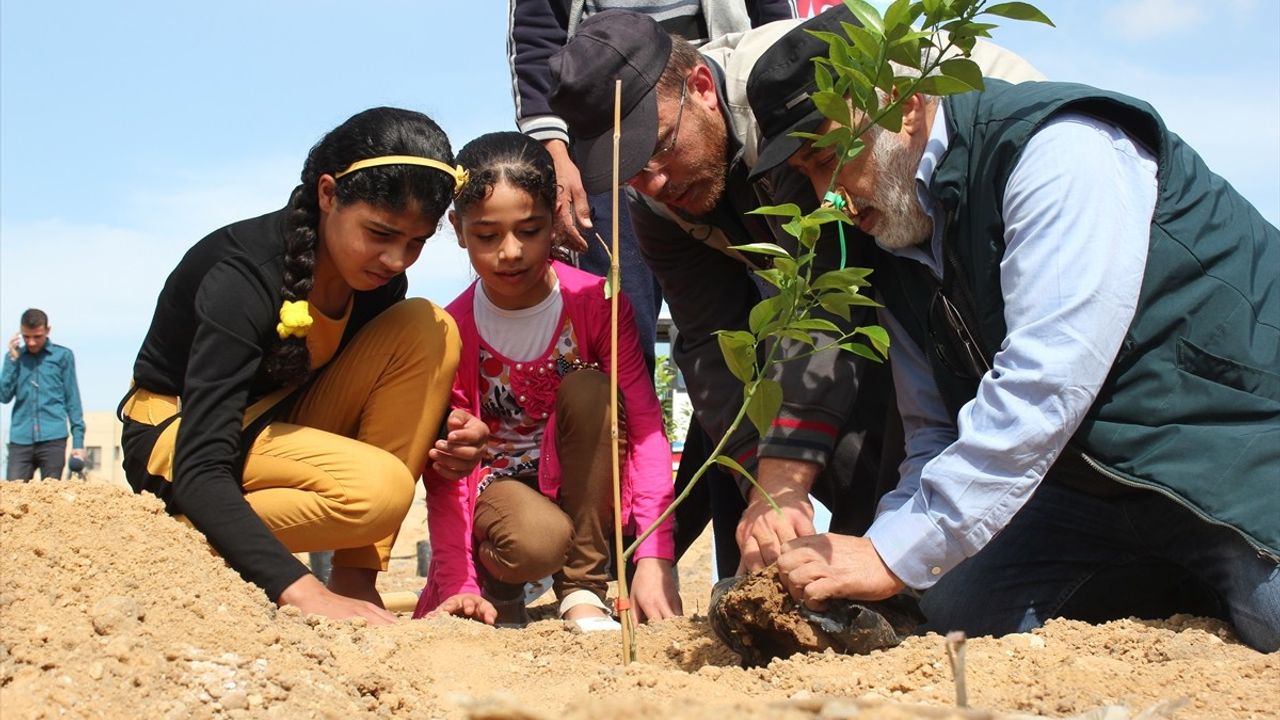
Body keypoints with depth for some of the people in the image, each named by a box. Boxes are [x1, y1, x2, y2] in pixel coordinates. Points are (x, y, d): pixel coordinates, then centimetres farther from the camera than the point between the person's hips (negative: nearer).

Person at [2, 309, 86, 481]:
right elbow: (4, 396, 4)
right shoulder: (14, 356, 12)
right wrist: (13, 359, -2)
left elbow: (72, 400, 5)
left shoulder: (63, 356, 5)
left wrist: (78, 441, 0)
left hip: (53, 438, -2)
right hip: (20, 439, 2)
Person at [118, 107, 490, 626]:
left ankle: (355, 574, -16)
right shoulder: (243, 275, -30)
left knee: (427, 330, -17)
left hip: (278, 425, 7)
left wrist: (436, 431, -18)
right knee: (378, 490, -33)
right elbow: (201, 471, -36)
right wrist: (300, 591, -47)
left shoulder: (378, 276, -10)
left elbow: (376, 388, 6)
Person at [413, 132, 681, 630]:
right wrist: (457, 585, -22)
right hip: (498, 481, -1)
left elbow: (645, 423, -20)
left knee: (588, 388, -29)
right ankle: (499, 585, 4)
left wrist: (654, 556, -30)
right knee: (537, 541, -36)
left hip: (583, 484, 2)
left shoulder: (595, 301, -14)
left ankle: (582, 590, -18)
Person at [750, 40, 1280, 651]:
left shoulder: (1062, 150, -21)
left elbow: (1044, 384, -30)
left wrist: (893, 555, -28)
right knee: (960, 608, -8)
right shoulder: (899, 256, 5)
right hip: (1098, 482, 8)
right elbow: (937, 438, 9)